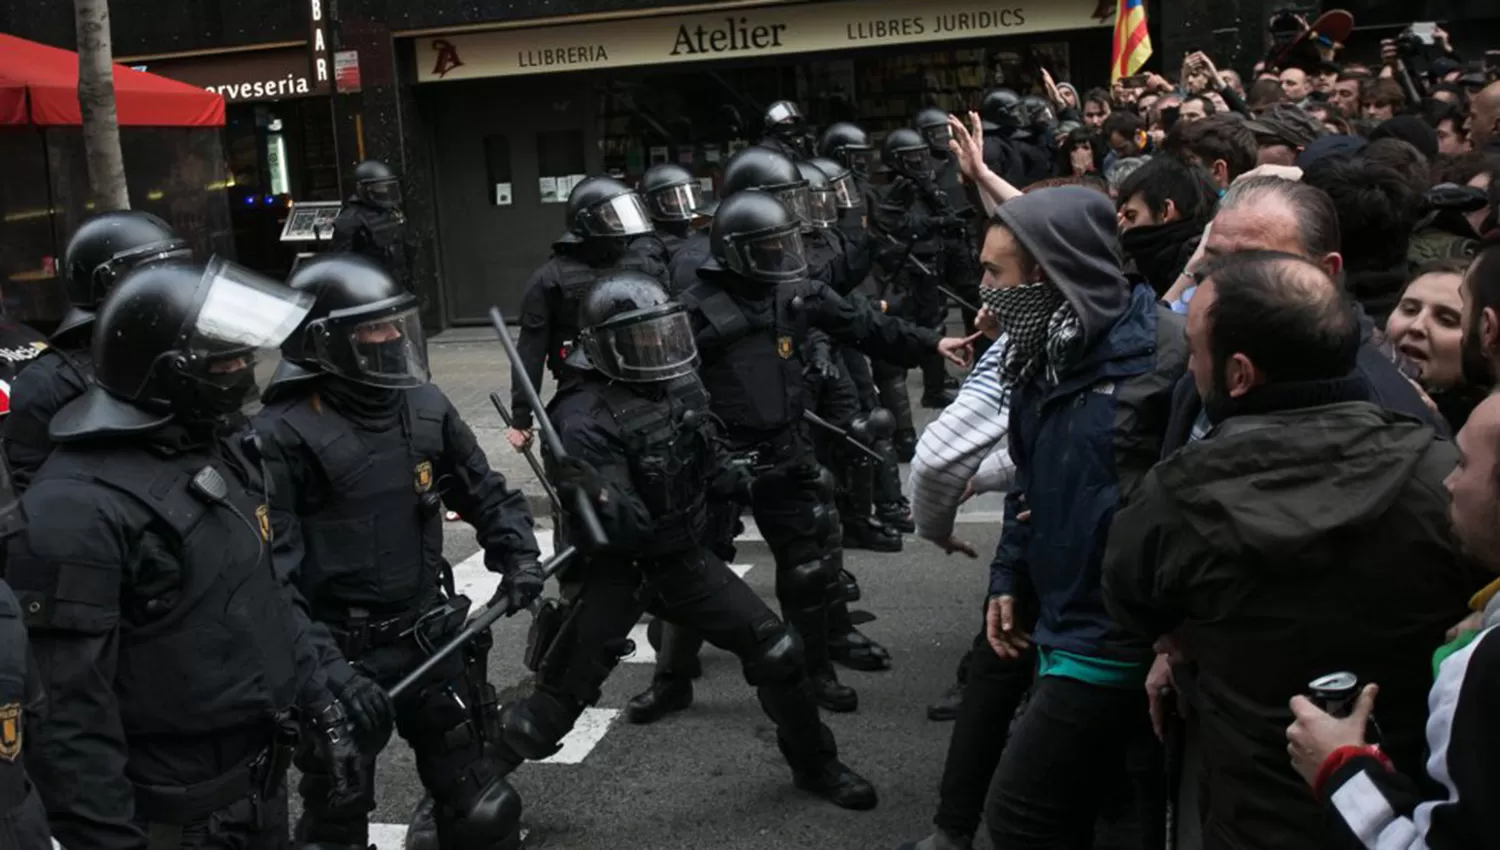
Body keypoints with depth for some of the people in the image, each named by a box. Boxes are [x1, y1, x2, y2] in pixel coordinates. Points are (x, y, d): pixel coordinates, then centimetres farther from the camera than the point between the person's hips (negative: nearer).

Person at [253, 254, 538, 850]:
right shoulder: (284, 435, -17)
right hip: (338, 656, -5)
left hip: (430, 639, 5)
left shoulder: (425, 409, 2)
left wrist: (516, 554, 1)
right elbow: (268, 565, -20)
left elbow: (482, 490, 16)